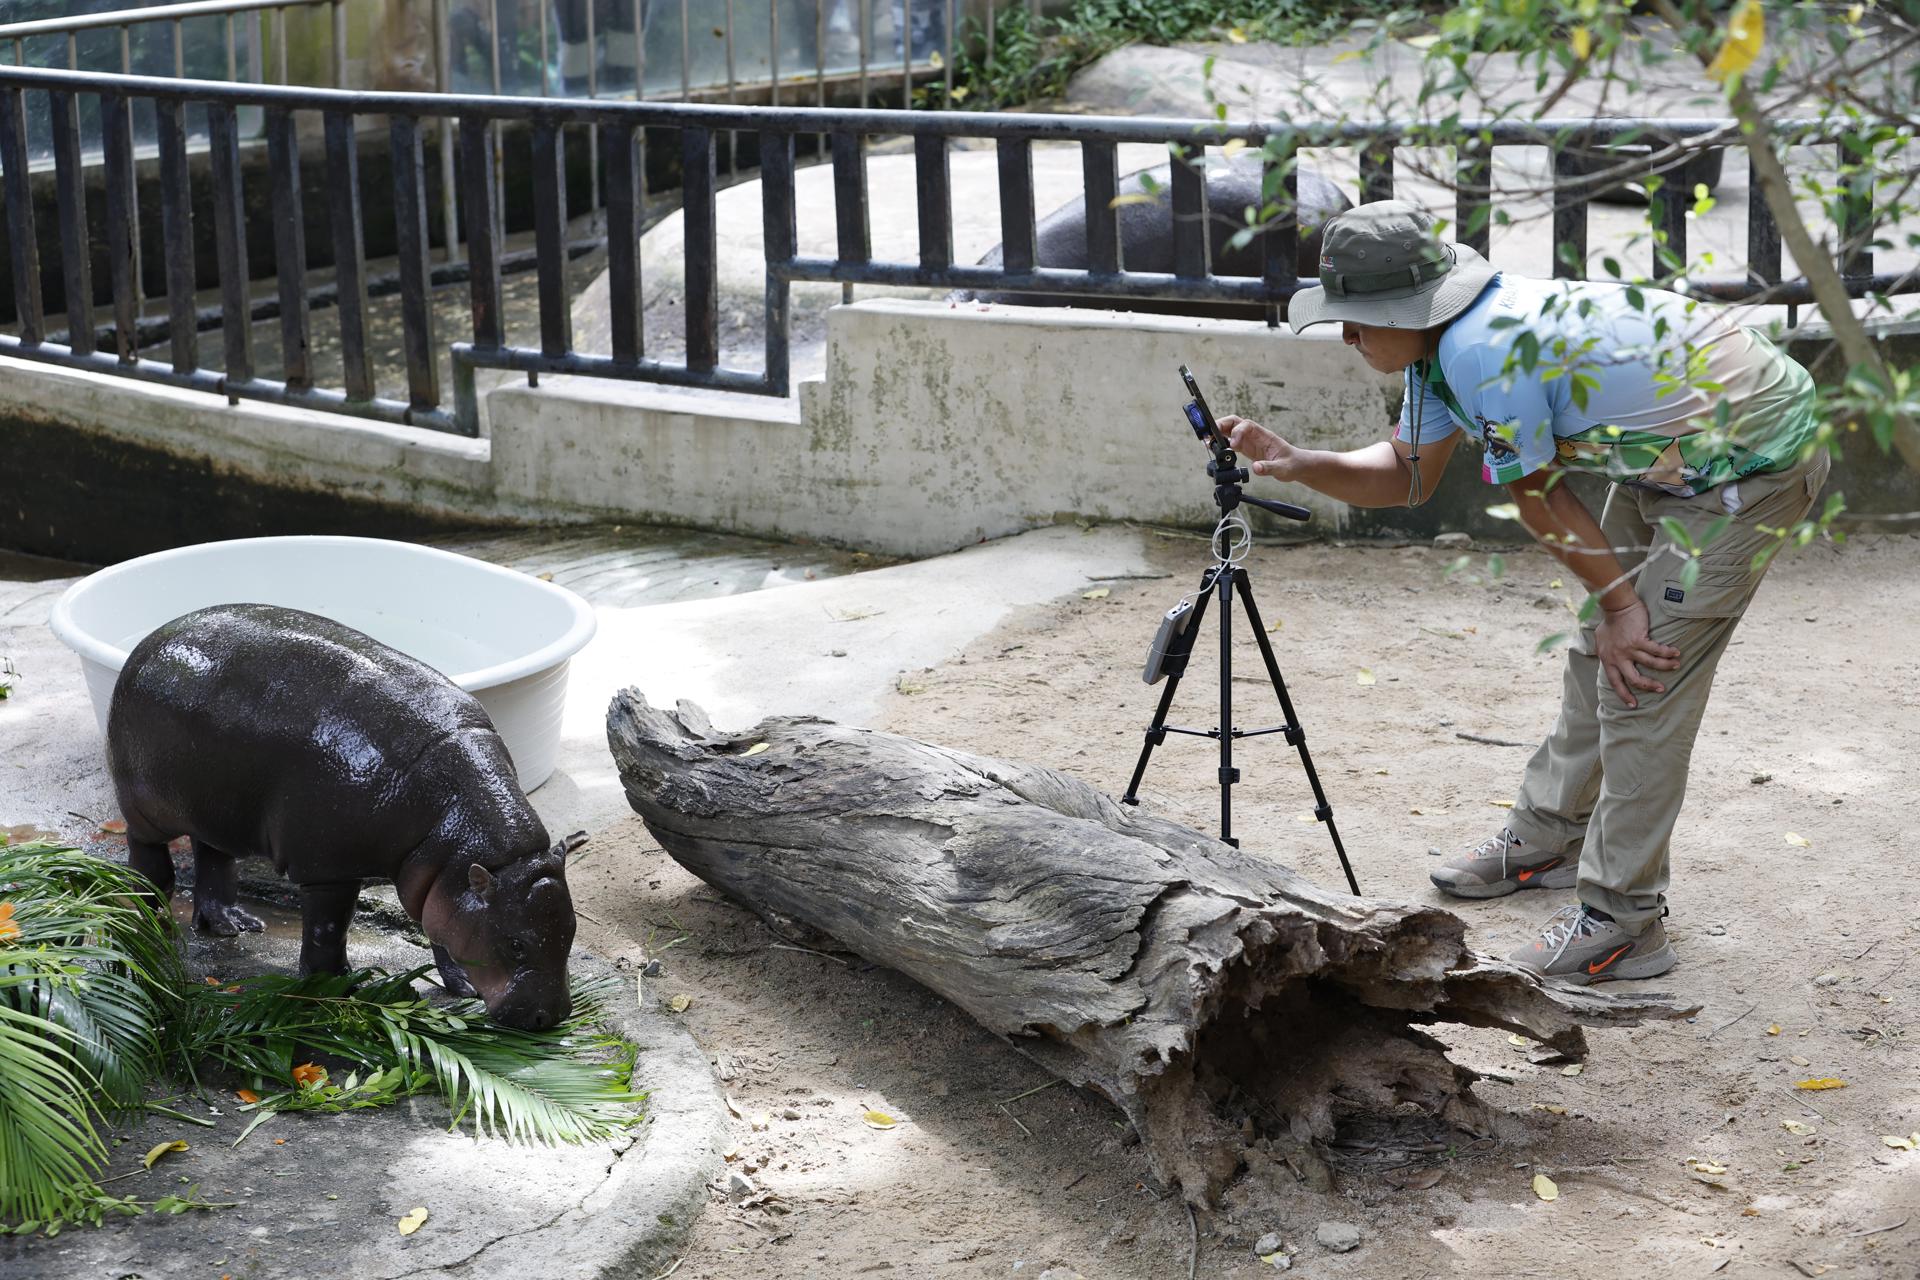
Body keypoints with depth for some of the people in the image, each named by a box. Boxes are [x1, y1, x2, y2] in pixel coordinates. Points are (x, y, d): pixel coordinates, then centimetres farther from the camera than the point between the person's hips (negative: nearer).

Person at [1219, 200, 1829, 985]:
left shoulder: (1490, 352, -28)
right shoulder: (1444, 344, 2)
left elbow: (1537, 497, -18)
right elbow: (1407, 475, 13)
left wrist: (1620, 601, -6)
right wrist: (1297, 464, -1)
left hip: (1752, 460, -10)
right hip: (1675, 457, 10)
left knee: (1642, 679, -11)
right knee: (1599, 656, 18)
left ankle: (1621, 923, -3)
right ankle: (1545, 843, 34)